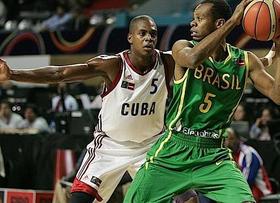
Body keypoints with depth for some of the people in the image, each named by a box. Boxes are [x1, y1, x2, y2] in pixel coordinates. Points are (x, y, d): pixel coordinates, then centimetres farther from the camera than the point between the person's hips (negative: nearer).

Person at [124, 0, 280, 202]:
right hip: (172, 151, -1)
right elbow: (193, 59, -30)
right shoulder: (183, 48, -5)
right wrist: (233, 21, -28)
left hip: (213, 156, 1)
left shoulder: (245, 61, 1)